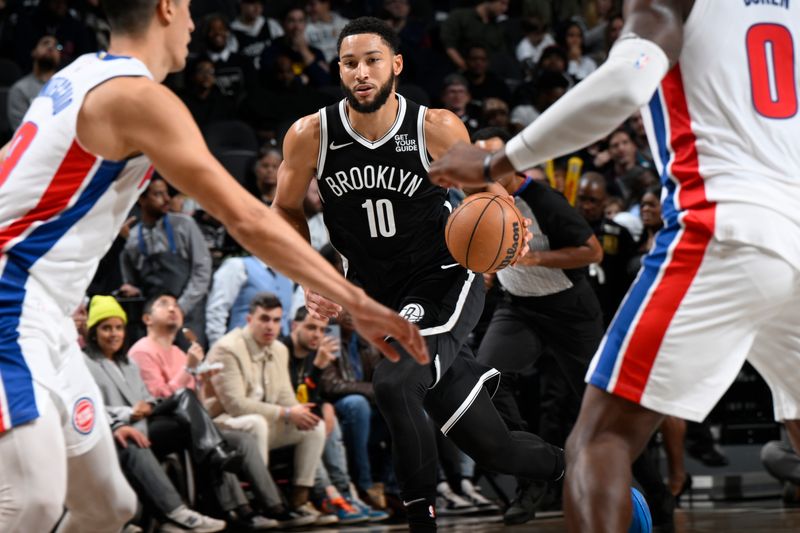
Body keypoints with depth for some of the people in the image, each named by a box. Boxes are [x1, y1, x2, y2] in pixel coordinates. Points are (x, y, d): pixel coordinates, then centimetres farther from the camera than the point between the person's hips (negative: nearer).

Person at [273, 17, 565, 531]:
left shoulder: (438, 128, -15)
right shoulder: (310, 136, -11)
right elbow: (286, 211, 5)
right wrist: (309, 280, -7)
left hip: (445, 282, -3)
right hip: (381, 296, 3)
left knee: (396, 382, -29)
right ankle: (562, 465, 34)